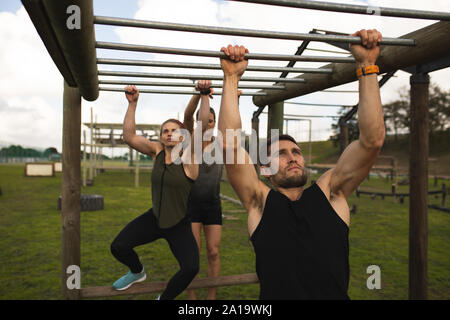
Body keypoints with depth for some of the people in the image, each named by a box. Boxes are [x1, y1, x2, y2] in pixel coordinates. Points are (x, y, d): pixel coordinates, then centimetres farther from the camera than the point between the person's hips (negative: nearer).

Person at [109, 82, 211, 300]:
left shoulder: (189, 154, -11)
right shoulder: (157, 151, -1)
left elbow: (202, 124, -23)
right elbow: (129, 136, -12)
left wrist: (204, 95, -28)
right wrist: (132, 104, -15)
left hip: (179, 225, -3)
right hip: (154, 219, 3)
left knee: (191, 268, -20)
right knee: (118, 247, -6)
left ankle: (164, 297, 13)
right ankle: (137, 272, 30)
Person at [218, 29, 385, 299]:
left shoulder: (329, 193, 10)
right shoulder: (260, 201, 6)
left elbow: (372, 139, 4)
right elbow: (230, 144, -4)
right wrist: (231, 78, -3)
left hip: (336, 294, 2)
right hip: (278, 293, -1)